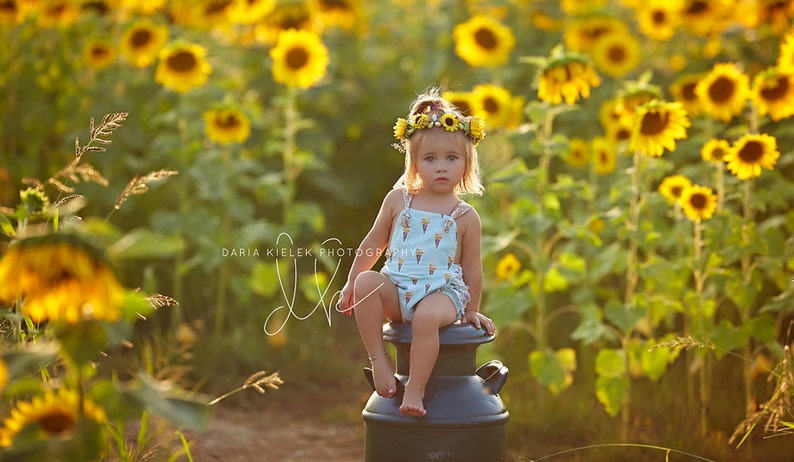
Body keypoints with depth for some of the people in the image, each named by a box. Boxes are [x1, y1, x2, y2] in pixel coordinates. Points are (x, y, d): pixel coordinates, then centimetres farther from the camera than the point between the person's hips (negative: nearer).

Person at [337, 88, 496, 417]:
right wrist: (351, 282, 18)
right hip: (397, 289, 3)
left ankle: (415, 389, -29)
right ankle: (378, 359, -21)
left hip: (443, 293, -3)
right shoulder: (399, 200, 7)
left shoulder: (465, 217, 2)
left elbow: (472, 268, 9)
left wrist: (471, 311, 12)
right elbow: (374, 242, 17)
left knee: (427, 316, -37)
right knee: (366, 282, -28)